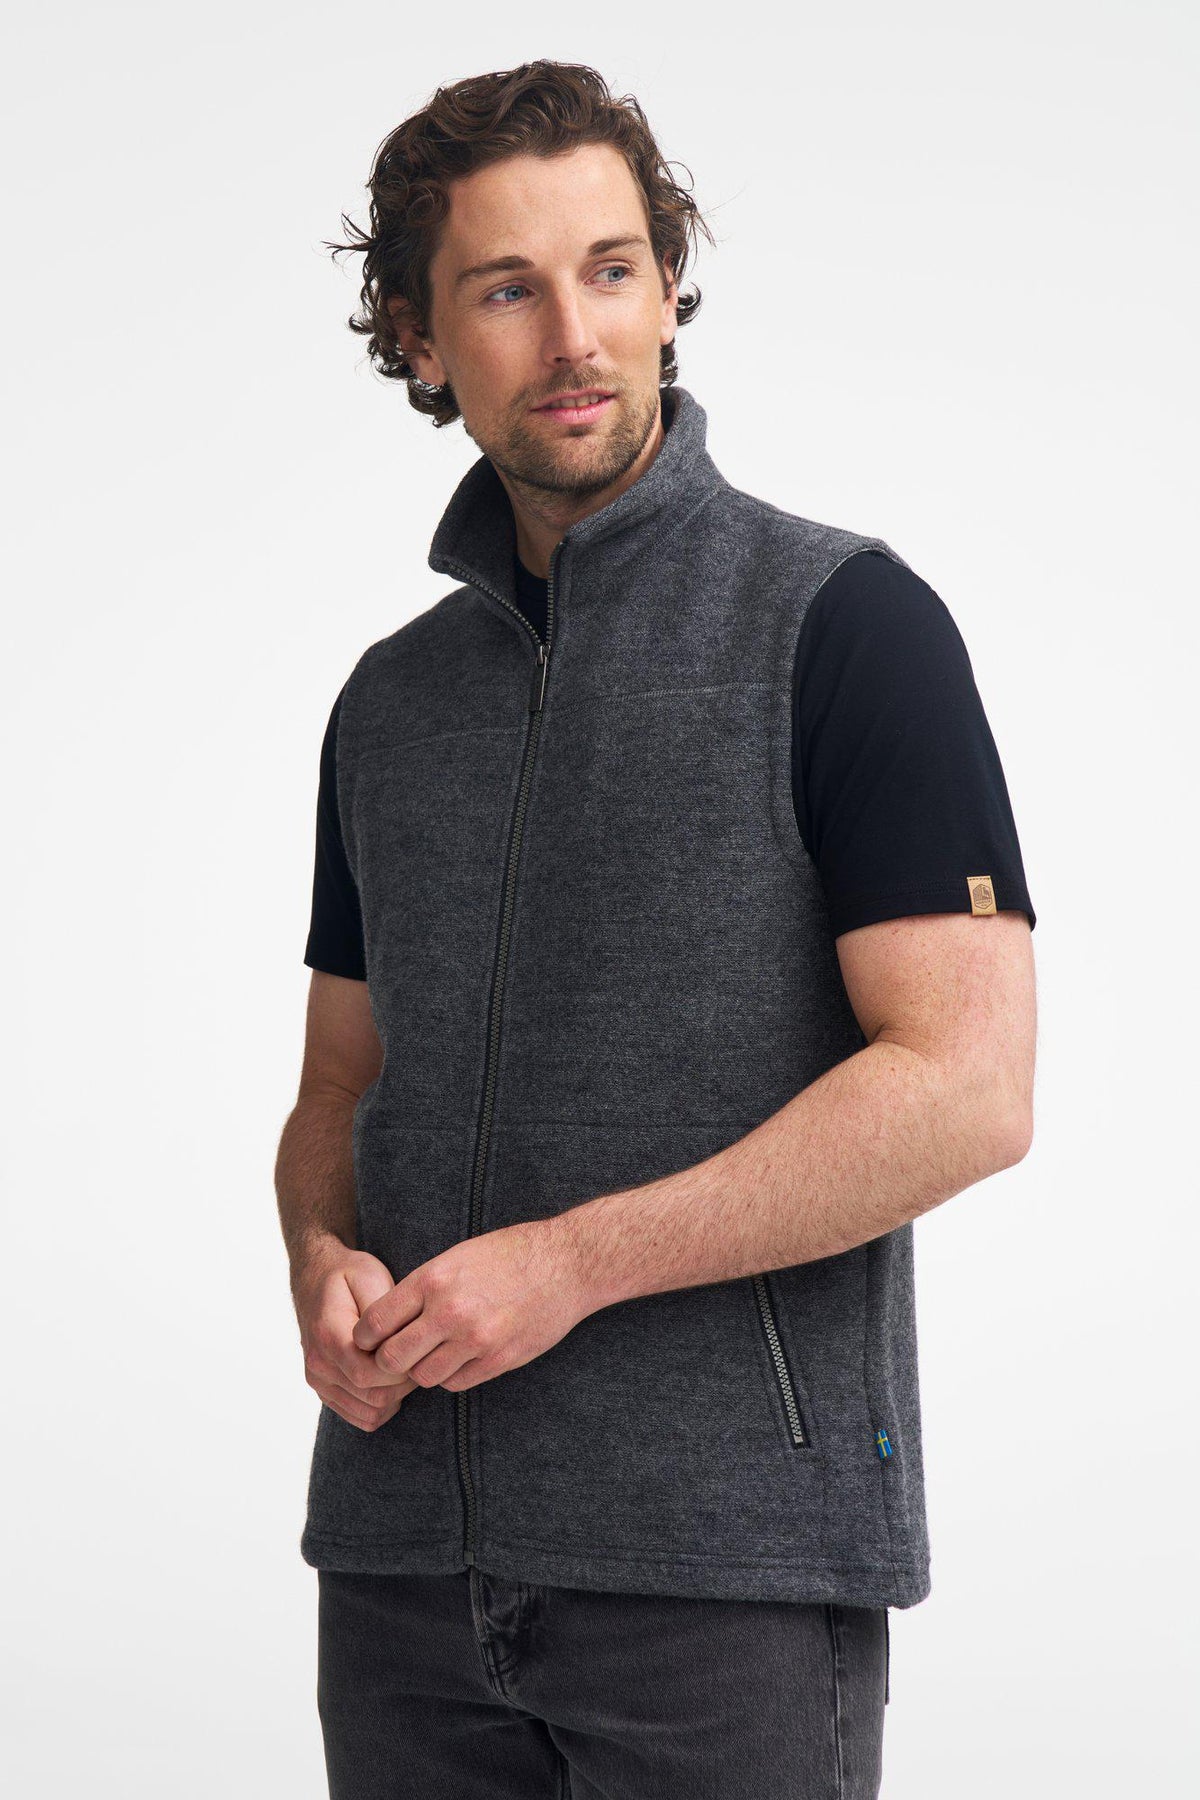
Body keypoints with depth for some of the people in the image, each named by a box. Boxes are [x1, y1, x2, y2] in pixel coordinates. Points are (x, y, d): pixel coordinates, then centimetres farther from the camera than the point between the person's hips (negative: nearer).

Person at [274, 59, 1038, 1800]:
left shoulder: (843, 620, -5)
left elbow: (969, 1086, -13)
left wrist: (567, 1262, -15)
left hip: (731, 1552, -5)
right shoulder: (389, 696, 13)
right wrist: (325, 1266, -3)